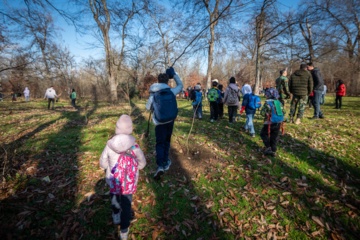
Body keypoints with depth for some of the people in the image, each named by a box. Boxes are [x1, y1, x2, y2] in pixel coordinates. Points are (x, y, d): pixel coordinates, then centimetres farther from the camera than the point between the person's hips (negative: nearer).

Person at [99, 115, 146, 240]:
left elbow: (103, 164, -7)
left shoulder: (109, 145, -21)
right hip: (129, 182, -2)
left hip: (113, 180, 2)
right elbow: (142, 164, -10)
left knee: (114, 197, 31)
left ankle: (116, 216, 56)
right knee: (126, 205, 18)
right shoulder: (134, 146, -25)